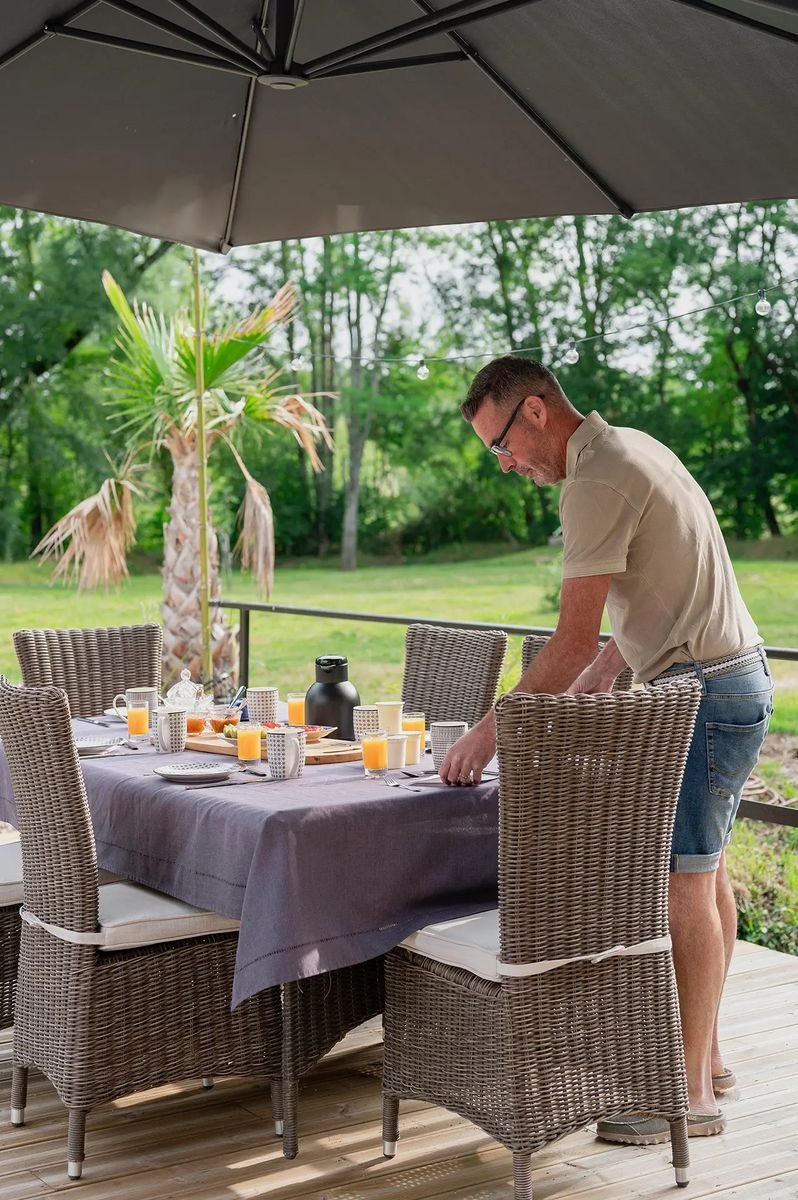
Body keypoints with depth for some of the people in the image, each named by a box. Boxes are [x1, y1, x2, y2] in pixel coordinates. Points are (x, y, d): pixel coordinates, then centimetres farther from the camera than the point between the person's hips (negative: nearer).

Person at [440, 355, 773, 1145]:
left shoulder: (596, 480, -19)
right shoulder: (628, 450, 13)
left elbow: (574, 638, -21)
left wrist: (492, 730, -15)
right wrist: (599, 677, 14)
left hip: (704, 694, -10)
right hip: (728, 685, 10)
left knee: (684, 883, -6)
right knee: (702, 872, 15)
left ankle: (692, 1094, 2)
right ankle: (705, 1056, 26)